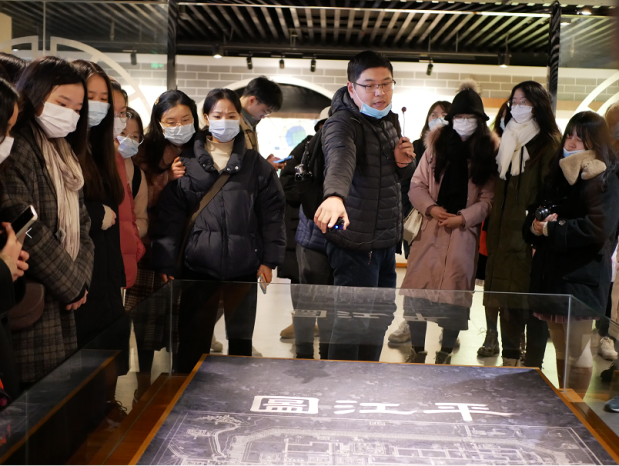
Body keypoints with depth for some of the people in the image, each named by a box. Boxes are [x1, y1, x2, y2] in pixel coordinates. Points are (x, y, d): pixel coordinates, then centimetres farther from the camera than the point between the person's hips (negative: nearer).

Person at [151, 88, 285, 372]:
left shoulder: (256, 165, 7)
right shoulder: (186, 163, 4)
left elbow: (272, 213, 6)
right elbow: (170, 216, 1)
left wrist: (269, 260, -1)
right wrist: (165, 264, -6)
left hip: (244, 269, 1)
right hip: (198, 266, -1)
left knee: (241, 339, 12)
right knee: (193, 342, 6)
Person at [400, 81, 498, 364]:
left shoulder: (488, 151, 1)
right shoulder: (437, 144, 8)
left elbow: (488, 197, -2)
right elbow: (417, 185, 6)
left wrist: (463, 217, -14)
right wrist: (431, 207, -10)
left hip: (465, 230, -1)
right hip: (431, 226, 2)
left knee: (454, 292, 1)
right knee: (416, 288, -3)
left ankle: (445, 353, 18)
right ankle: (417, 349, 13)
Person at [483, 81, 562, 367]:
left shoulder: (550, 145, -4)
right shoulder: (509, 142, 16)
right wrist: (492, 233, 11)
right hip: (506, 234, 6)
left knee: (533, 300, 0)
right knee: (507, 300, 9)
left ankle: (532, 365, 9)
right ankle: (509, 358, 19)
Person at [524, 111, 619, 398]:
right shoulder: (557, 175, 15)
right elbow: (533, 216, 17)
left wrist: (551, 229, -14)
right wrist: (535, 226, -7)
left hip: (580, 278, -7)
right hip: (550, 274, 7)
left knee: (576, 351, -1)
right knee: (560, 349, 16)